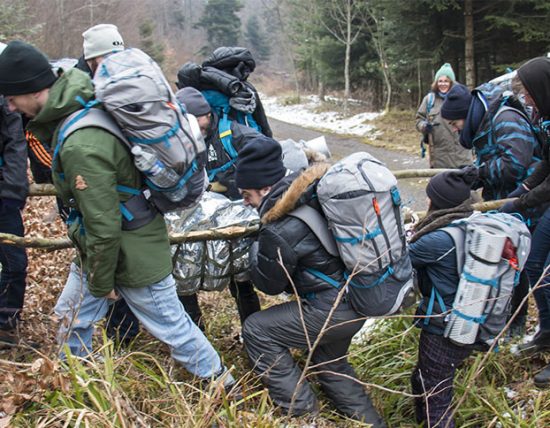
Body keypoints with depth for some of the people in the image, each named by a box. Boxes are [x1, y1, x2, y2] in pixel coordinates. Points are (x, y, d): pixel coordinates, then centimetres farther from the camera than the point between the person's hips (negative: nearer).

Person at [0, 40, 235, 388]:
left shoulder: (80, 144, -33)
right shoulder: (85, 104, -3)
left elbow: (104, 225, -27)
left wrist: (101, 283, -14)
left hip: (131, 252, -9)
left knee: (171, 327, 7)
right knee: (72, 317, 20)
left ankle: (223, 385, 27)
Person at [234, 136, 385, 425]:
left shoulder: (281, 231, -26)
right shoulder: (316, 189, -4)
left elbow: (268, 283, -8)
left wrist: (256, 249, 8)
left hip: (330, 311, -9)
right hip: (355, 302, 9)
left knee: (256, 330, 3)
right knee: (331, 364, 29)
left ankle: (300, 411, 14)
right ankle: (369, 421, 37)